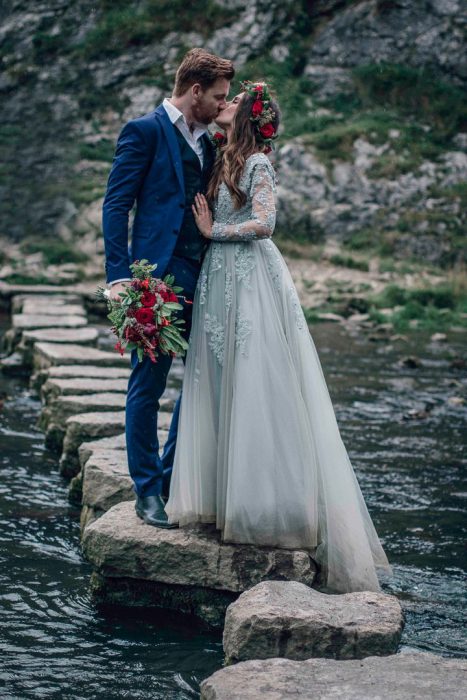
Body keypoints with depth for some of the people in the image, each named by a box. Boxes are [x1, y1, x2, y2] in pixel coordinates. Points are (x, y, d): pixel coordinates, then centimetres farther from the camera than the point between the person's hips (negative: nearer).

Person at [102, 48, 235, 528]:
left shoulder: (206, 143, 19)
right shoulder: (144, 131, -2)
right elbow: (116, 205, -7)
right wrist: (118, 275, -16)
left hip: (203, 277, 7)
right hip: (158, 276, -7)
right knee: (148, 382, 0)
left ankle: (174, 477, 22)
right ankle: (148, 489, 10)